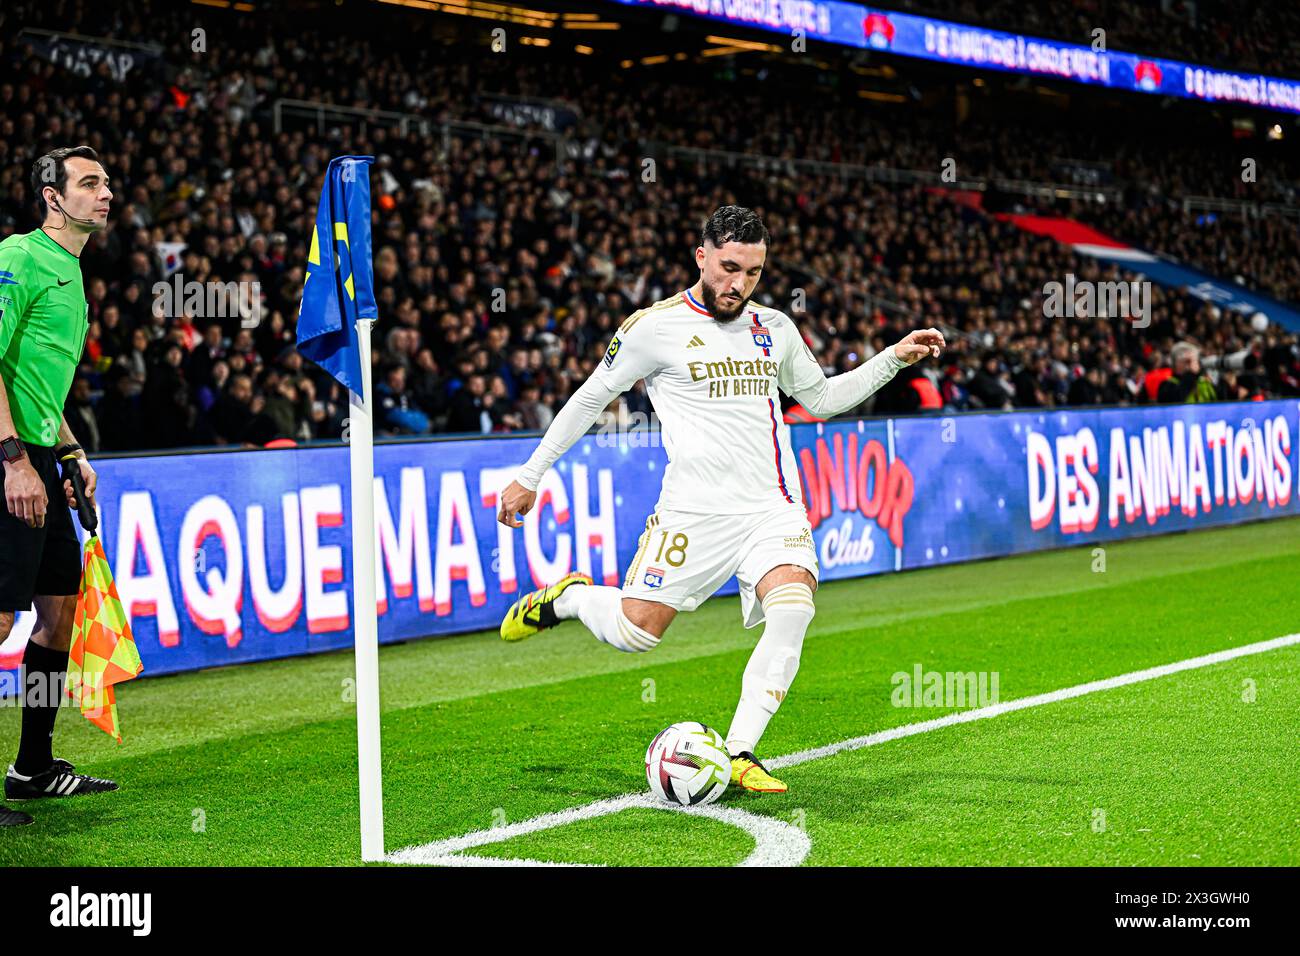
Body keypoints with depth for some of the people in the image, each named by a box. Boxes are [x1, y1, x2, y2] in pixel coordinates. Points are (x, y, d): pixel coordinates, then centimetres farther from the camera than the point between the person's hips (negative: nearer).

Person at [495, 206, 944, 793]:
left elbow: (820, 397, 27)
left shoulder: (774, 328, 12)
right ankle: (567, 598, 27)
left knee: (792, 610, -24)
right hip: (694, 512, -3)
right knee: (634, 633, -9)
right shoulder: (654, 327, -1)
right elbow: (590, 398, 9)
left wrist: (894, 359, 16)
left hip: (774, 507, 3)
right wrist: (529, 476, 11)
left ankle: (738, 754, -15)